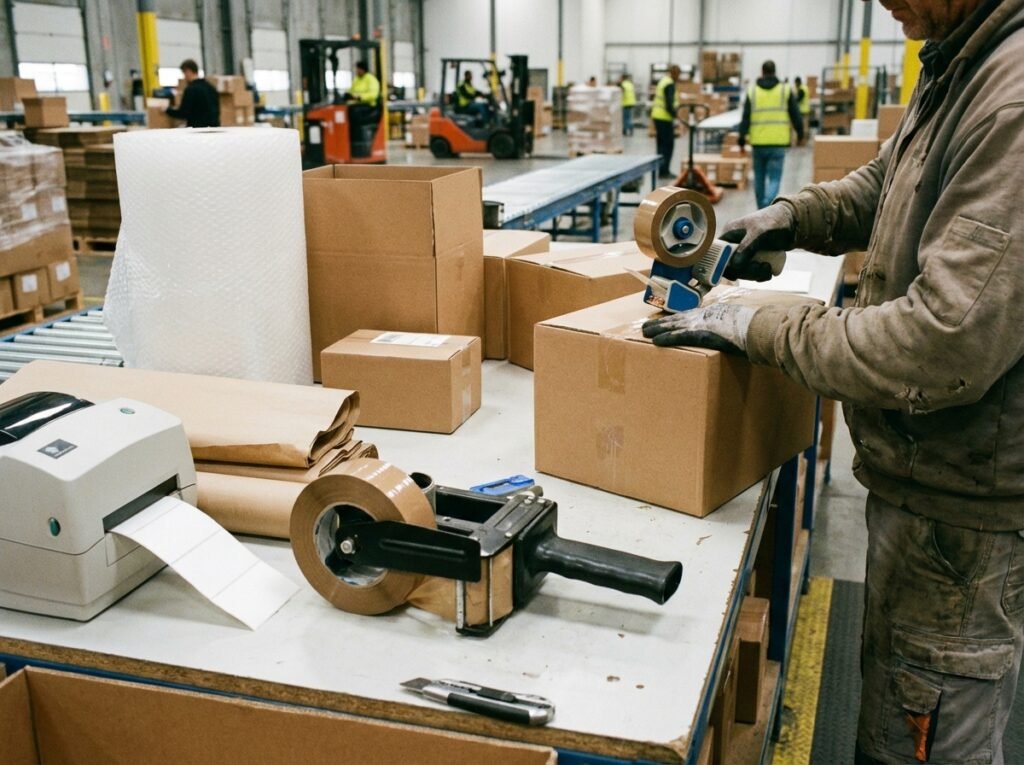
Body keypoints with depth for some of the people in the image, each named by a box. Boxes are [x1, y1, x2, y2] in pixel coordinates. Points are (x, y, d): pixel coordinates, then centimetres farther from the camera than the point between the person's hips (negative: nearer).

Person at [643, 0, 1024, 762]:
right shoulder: (960, 63, 4)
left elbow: (945, 344, -32)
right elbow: (883, 184, 23)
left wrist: (758, 328, -20)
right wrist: (790, 216, 5)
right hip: (927, 473, 9)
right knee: (893, 694, 26)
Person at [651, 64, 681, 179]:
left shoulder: (663, 81, 17)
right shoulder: (670, 84, -15)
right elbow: (669, 104, -22)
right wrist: (675, 116, -17)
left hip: (657, 116, 10)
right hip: (664, 118, -10)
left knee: (661, 144, 14)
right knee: (668, 144, -5)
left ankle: (661, 170, 18)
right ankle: (664, 171, -4)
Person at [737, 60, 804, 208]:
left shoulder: (752, 91, 3)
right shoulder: (786, 90, 2)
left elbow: (745, 117, 1)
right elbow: (795, 114, 4)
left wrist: (742, 140, 4)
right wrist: (800, 133, 18)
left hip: (758, 142, 2)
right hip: (778, 141, -2)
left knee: (759, 176, 16)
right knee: (774, 178, -1)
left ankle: (761, 209, 27)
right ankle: (767, 209, -21)